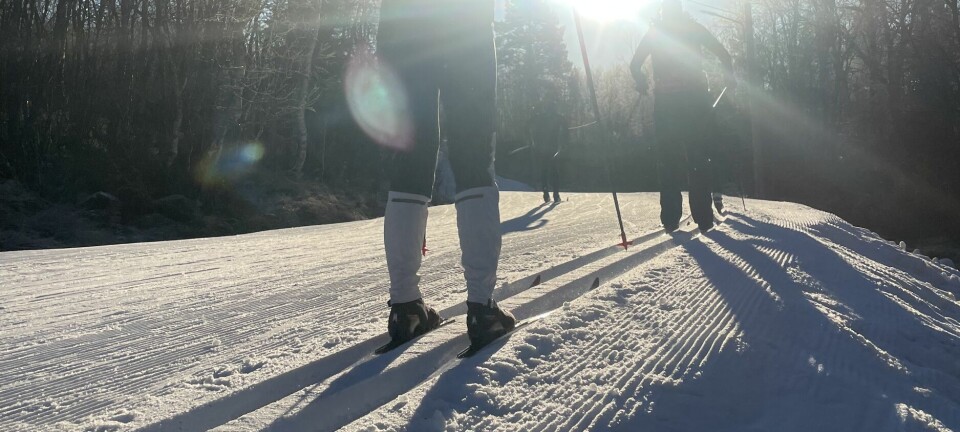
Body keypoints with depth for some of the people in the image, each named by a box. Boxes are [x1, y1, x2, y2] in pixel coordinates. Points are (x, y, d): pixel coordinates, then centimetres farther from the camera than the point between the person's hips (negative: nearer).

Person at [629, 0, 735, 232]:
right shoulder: (694, 28, 9)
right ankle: (704, 217, -3)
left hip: (665, 101, 0)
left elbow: (635, 65, 7)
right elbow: (723, 54, 8)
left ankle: (670, 218, -3)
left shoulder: (654, 32, 10)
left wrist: (641, 83, 17)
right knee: (698, 156, 2)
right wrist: (730, 79, 16)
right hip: (695, 97, 0)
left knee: (668, 158, 2)